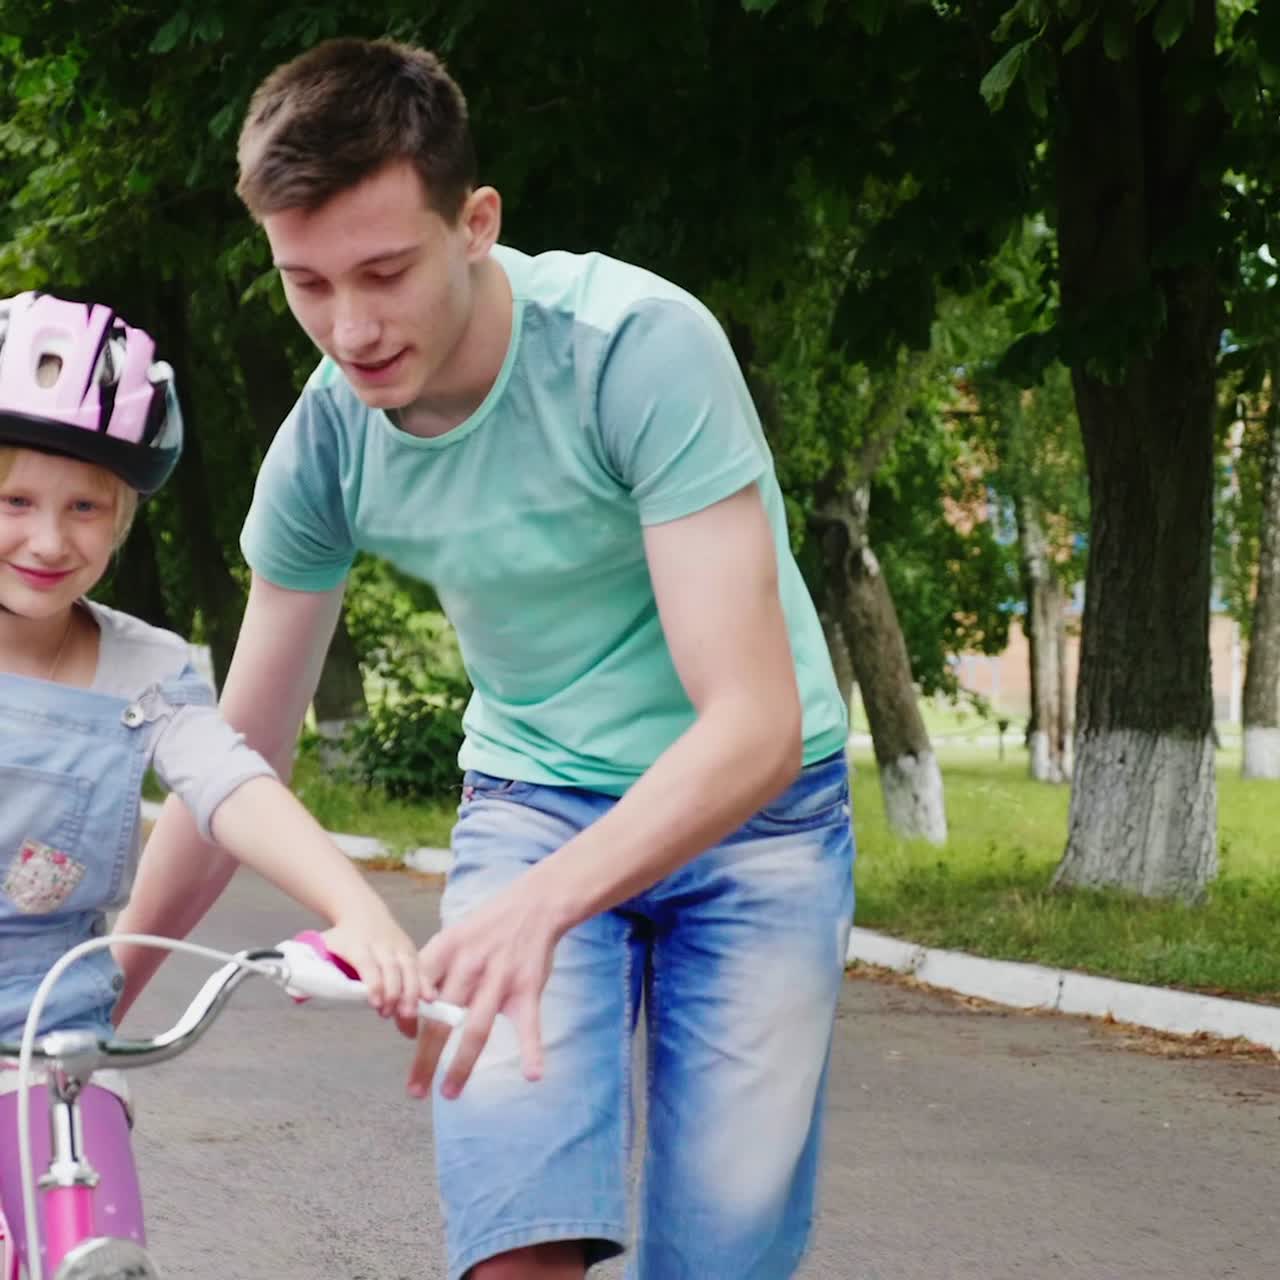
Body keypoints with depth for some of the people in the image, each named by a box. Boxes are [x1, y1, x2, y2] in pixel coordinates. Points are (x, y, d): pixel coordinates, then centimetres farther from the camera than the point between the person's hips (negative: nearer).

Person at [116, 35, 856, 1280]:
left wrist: (539, 905, -47)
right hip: (535, 794, 2)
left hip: (751, 802, -2)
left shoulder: (641, 347, -26)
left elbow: (755, 724, -32)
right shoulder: (327, 438, -13)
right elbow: (240, 751, 0)